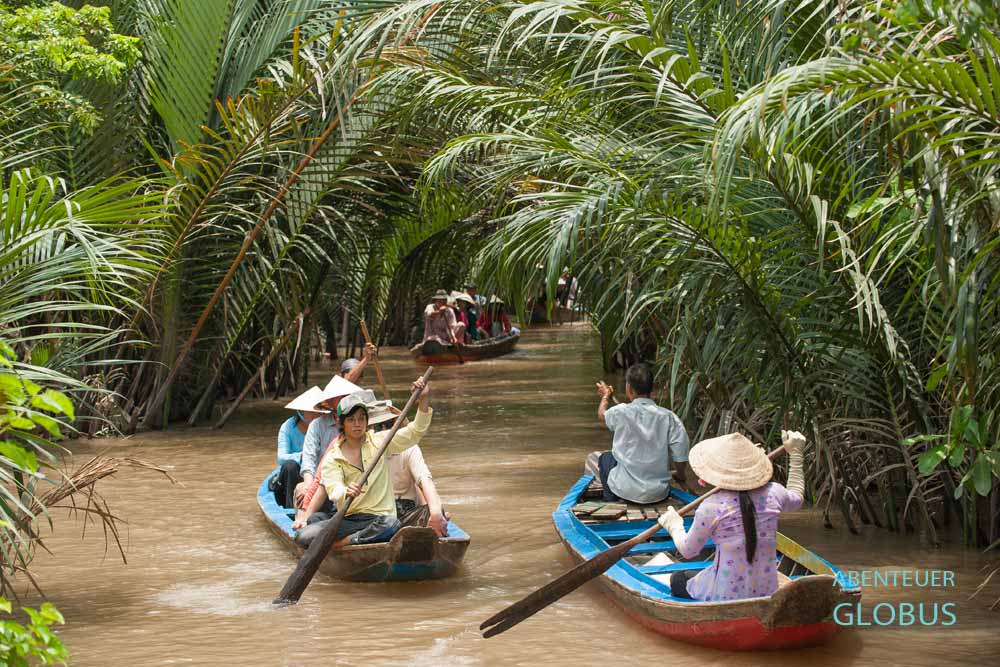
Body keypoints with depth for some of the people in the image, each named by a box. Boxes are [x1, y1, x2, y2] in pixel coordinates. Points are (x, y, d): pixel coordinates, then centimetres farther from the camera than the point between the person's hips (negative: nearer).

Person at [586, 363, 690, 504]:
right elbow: (681, 458, -10)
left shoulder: (621, 412, -12)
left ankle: (613, 501, 19)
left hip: (627, 491, -3)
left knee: (593, 458, 24)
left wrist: (606, 395, 34)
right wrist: (681, 475, 12)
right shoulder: (669, 417, -10)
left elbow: (601, 414, 12)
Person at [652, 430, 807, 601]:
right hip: (766, 592, 5)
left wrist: (674, 526, 16)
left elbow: (688, 551, -4)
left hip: (725, 596, -5)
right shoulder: (773, 494, -8)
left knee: (677, 579, 25)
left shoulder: (711, 508, -19)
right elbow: (797, 498, 18)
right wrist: (795, 453, 26)